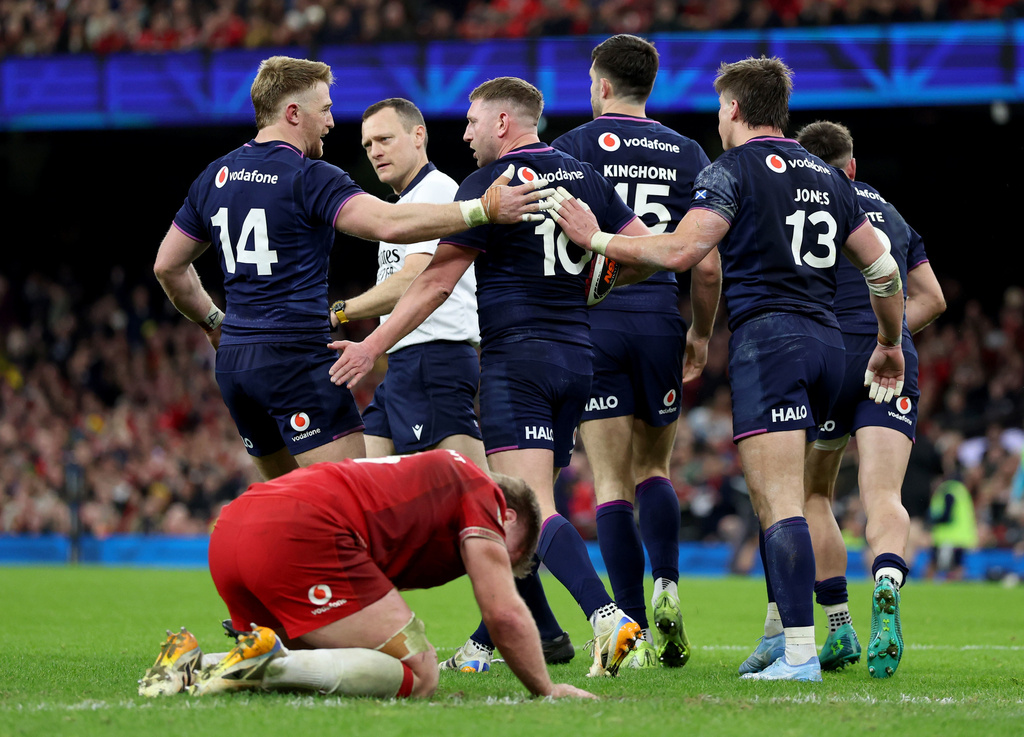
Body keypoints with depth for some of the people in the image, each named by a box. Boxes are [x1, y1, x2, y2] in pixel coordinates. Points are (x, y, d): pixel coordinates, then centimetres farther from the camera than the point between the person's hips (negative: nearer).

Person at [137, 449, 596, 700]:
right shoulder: (481, 493, 15)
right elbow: (505, 614, 8)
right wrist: (547, 691, 20)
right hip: (301, 532, -9)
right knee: (417, 676, -7)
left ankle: (193, 665, 3)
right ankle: (268, 663, -24)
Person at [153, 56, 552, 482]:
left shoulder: (215, 177, 13)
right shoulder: (309, 178, -11)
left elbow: (168, 265, 21)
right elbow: (387, 223, -25)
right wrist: (483, 209, -24)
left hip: (232, 363, 8)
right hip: (295, 358, -8)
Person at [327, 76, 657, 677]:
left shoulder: (489, 184, -7)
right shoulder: (585, 178, 11)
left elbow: (436, 282, -8)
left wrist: (372, 347, -2)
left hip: (516, 357, -7)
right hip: (577, 355, 7)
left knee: (531, 511, -15)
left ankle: (607, 617, -33)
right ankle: (491, 640, 19)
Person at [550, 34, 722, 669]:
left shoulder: (574, 147, -1)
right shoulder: (687, 155, 6)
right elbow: (707, 264, 3)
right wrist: (702, 333, 17)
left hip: (592, 323, -2)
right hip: (659, 320, 2)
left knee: (612, 481, 0)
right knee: (654, 466, 19)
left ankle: (634, 627, -8)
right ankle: (667, 586, -4)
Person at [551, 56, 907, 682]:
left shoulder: (733, 170, -1)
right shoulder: (827, 177, 19)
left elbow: (680, 252, -13)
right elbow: (883, 269, 23)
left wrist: (596, 238, -2)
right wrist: (890, 346, 37)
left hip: (767, 335, -7)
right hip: (828, 343, 7)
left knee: (780, 503, -13)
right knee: (773, 496, 19)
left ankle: (801, 654, -21)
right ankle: (781, 635, 18)